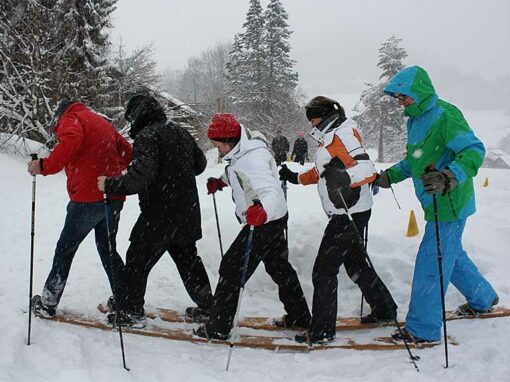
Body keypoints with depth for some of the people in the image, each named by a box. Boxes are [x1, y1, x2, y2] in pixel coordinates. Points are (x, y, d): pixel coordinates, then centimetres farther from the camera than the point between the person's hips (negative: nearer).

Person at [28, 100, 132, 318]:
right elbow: (126, 151, 21)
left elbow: (71, 141, -22)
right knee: (107, 249, 18)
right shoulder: (102, 123, 22)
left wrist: (45, 167, -18)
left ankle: (48, 303, 17)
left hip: (88, 199, -6)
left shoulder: (69, 118, 1)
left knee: (65, 249, 8)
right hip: (114, 198, 7)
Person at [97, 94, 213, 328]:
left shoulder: (146, 136, -15)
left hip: (158, 216, -8)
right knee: (188, 260, 19)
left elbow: (140, 176, -28)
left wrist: (110, 185, -19)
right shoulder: (180, 132, 10)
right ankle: (207, 306, 26)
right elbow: (200, 164, 18)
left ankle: (132, 312, 14)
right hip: (188, 214, 8)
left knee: (137, 261, 7)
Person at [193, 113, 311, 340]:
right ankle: (299, 317, 36)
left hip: (266, 222, -10)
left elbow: (271, 192, -43)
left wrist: (262, 211, -61)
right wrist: (221, 181, 24)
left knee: (232, 269, -3)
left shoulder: (252, 159, -29)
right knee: (278, 266, 22)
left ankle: (218, 328, 6)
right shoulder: (242, 151, 2)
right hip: (273, 220, 10)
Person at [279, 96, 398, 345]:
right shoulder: (330, 139, 15)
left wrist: (344, 177, -42)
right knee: (356, 264, 22)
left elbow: (367, 170, -25)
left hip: (350, 214, -10)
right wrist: (295, 178, 31)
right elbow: (321, 171, 29)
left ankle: (322, 331, 4)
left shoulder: (343, 135, -15)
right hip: (344, 213, 10)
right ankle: (385, 310, 38)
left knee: (323, 271, -5)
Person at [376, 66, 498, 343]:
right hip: (436, 203, 10)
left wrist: (449, 178, -40)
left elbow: (474, 150, -26)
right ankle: (483, 299, 45)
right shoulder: (415, 118, 12)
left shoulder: (444, 115, -18)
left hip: (449, 204, -10)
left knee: (431, 263, -5)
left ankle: (423, 329, 7)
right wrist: (390, 176, 12)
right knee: (451, 254, 24)